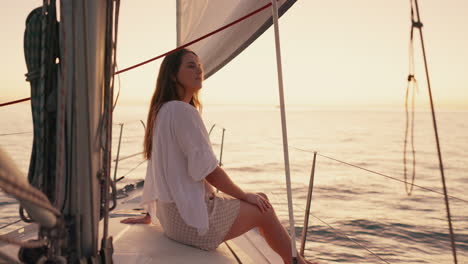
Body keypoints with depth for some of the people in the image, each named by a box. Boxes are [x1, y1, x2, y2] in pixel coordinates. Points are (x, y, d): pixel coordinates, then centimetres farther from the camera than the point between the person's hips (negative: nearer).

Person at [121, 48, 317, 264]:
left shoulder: (161, 111, 11)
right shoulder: (183, 111, -19)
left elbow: (161, 170, 16)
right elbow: (209, 171, -20)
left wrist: (150, 214, 22)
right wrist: (246, 196, -5)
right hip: (191, 218, -10)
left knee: (261, 199, 19)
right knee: (264, 210, 5)